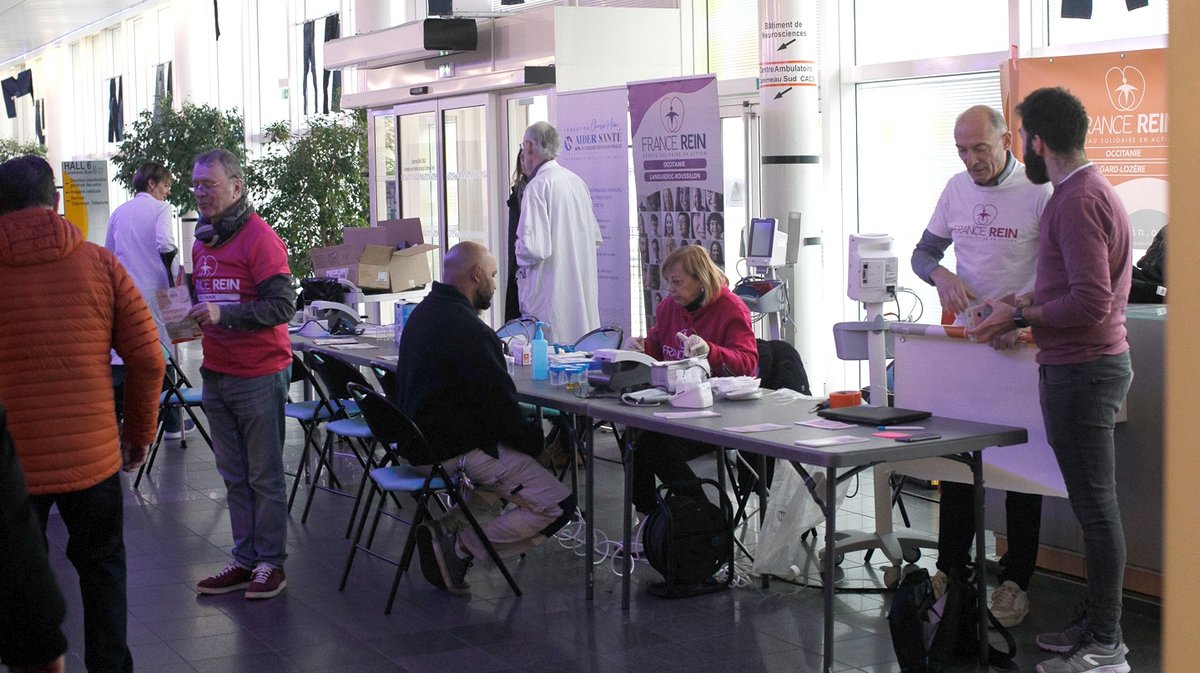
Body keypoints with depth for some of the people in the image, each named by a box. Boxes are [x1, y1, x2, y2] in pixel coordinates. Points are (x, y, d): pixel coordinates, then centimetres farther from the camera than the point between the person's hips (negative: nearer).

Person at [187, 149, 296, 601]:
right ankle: (244, 559, 20)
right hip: (216, 373, 8)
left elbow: (282, 305, -19)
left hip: (259, 374, -7)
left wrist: (223, 315, -26)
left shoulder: (259, 238, -13)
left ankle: (271, 563, 10)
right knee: (234, 475, 12)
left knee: (265, 476, 1)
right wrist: (189, 312, 2)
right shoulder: (202, 240, 12)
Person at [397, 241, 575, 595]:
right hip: (458, 450, -10)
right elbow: (500, 406, -21)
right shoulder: (467, 330, -21)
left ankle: (446, 526, 11)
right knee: (557, 505, -8)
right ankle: (459, 545, -10)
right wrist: (540, 441, -4)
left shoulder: (423, 313, 10)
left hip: (419, 439, 10)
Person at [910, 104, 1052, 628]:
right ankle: (951, 565, 21)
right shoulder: (957, 189, 7)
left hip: (1021, 344, -5)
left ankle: (1016, 579, 10)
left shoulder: (1038, 192, -10)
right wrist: (942, 276, -8)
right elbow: (923, 252, 15)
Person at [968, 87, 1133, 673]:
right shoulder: (1091, 190, 16)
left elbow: (1091, 302, -24)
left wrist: (1018, 316, -15)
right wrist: (1030, 312, 17)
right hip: (1086, 364, 11)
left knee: (1094, 504, -5)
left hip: (1081, 371, -11)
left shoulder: (1078, 201, -17)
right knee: (1093, 502, 14)